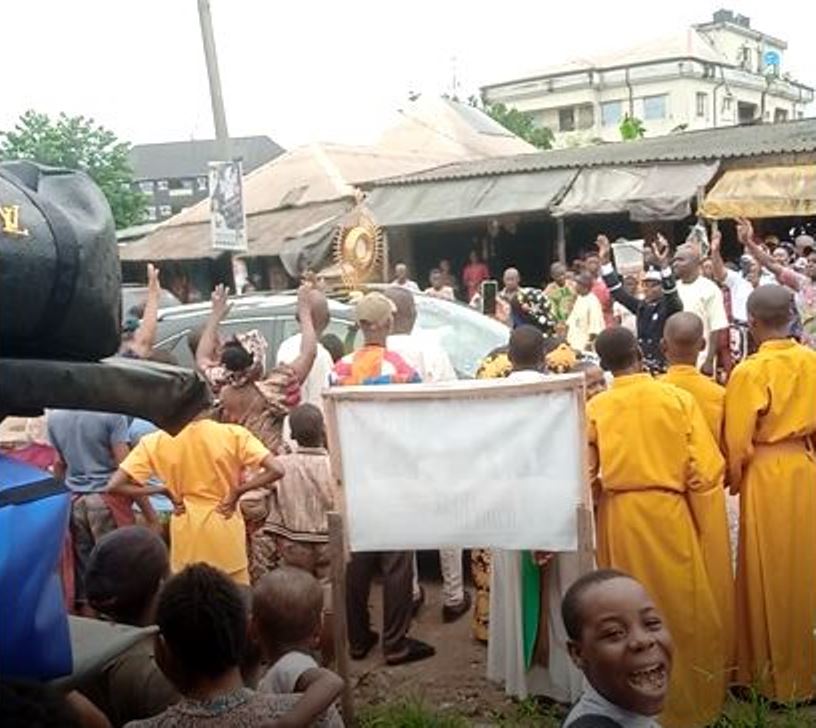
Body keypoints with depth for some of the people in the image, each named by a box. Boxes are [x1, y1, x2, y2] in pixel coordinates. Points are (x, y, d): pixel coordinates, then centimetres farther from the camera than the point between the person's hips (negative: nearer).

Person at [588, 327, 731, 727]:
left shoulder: (594, 409, -7)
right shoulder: (678, 399, -8)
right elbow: (705, 473, -7)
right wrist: (708, 532, 2)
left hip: (619, 521, 1)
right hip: (670, 516, -1)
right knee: (682, 611, 15)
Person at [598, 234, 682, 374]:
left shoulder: (670, 306, -6)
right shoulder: (641, 307, 10)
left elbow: (670, 290, -26)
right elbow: (617, 291, 10)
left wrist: (664, 264, -42)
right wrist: (605, 260, 3)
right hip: (643, 367, 6)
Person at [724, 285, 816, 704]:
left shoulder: (749, 372, -17)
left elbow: (738, 441, -13)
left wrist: (733, 480, 4)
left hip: (766, 475, -5)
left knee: (771, 575, 8)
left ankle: (774, 675, 19)